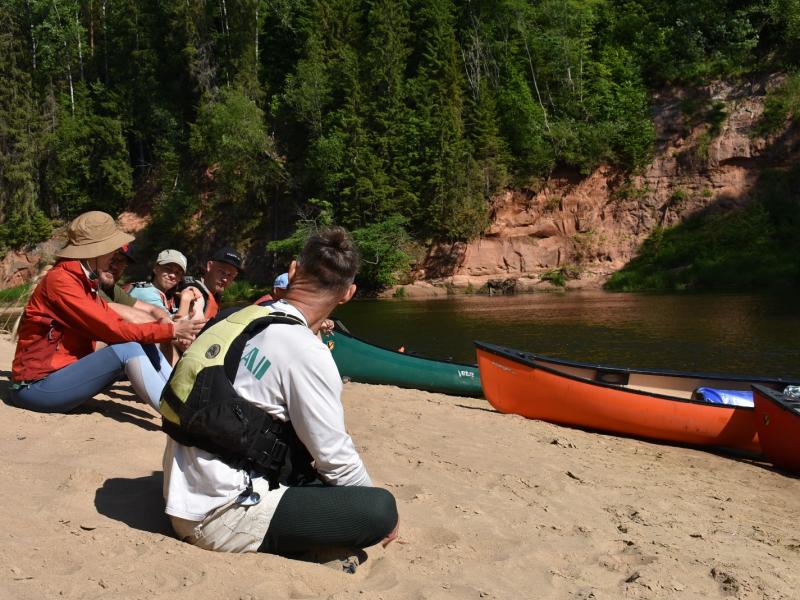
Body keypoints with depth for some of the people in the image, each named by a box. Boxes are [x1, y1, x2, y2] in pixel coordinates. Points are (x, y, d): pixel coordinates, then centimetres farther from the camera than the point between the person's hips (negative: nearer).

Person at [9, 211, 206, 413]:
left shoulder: (85, 280, 10)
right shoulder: (59, 280, -17)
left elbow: (115, 321, 1)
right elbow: (109, 329, -22)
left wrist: (162, 326, -12)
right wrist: (170, 330, -20)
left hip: (65, 371, 8)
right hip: (38, 386, -8)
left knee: (145, 349, -3)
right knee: (129, 349, -24)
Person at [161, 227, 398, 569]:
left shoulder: (238, 319, 6)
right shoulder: (306, 351, -18)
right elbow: (335, 457, -11)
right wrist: (378, 514, 6)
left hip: (184, 500, 9)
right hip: (219, 519, -9)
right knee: (382, 508, -12)